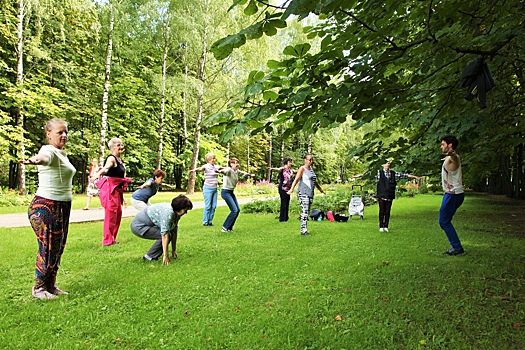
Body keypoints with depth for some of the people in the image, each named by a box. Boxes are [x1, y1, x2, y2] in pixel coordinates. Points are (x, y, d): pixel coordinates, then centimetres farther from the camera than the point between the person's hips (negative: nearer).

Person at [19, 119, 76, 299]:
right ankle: (38, 288, 14)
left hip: (62, 207, 9)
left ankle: (51, 286, 27)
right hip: (46, 207, -9)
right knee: (48, 248, -2)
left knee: (58, 248, 14)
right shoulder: (50, 151, -15)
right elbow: (44, 157, -40)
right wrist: (34, 160, -61)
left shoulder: (62, 153, 14)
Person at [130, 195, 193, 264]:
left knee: (169, 234, 0)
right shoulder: (168, 212, -29)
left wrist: (174, 250, 5)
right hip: (138, 226, -9)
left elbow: (175, 231, 4)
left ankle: (154, 256, 8)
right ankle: (149, 257, -7)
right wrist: (165, 256, -30)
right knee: (167, 235, -19)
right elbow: (164, 235, -31)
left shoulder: (176, 213, -1)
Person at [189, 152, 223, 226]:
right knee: (208, 206, -5)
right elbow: (200, 168, -30)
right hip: (208, 188, -6)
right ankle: (205, 222, 5)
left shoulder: (216, 167, 9)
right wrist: (194, 169, -51)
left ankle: (210, 221, 16)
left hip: (215, 189, 6)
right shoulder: (206, 166, -9)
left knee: (214, 206, 5)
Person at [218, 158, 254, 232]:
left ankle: (229, 228, 17)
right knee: (234, 210, -14)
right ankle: (225, 227, -3)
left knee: (238, 210, 6)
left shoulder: (237, 171, 8)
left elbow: (243, 173, 30)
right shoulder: (229, 170, -16)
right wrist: (220, 171, -64)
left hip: (231, 192, 9)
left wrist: (250, 175, 46)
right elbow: (225, 170, -41)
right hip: (225, 192, -9)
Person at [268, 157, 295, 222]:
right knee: (284, 204, -8)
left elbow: (295, 171, 36)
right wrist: (272, 169, -51)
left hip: (288, 189, 8)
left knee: (287, 204, 10)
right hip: (283, 189, -7)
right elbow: (278, 169, -30)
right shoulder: (282, 169, -8)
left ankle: (285, 218, 19)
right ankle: (282, 219, -3)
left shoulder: (290, 170, 15)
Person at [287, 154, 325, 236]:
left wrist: (320, 189, 40)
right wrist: (292, 189, -35)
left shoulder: (311, 169, 16)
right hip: (303, 193, -8)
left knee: (307, 212, 6)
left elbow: (315, 181, 29)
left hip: (310, 194, 8)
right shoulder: (302, 169, -6)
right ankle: (304, 230, -11)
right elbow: (296, 179, -20)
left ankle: (303, 230, 11)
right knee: (305, 212, -13)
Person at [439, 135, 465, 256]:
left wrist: (452, 154, -66)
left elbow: (455, 157, -43)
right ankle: (455, 246, 16)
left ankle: (457, 248, -3)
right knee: (445, 221, 14)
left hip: (452, 194, -10)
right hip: (454, 193, 10)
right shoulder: (449, 159, 16)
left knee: (444, 221, -7)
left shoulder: (452, 158, -15)